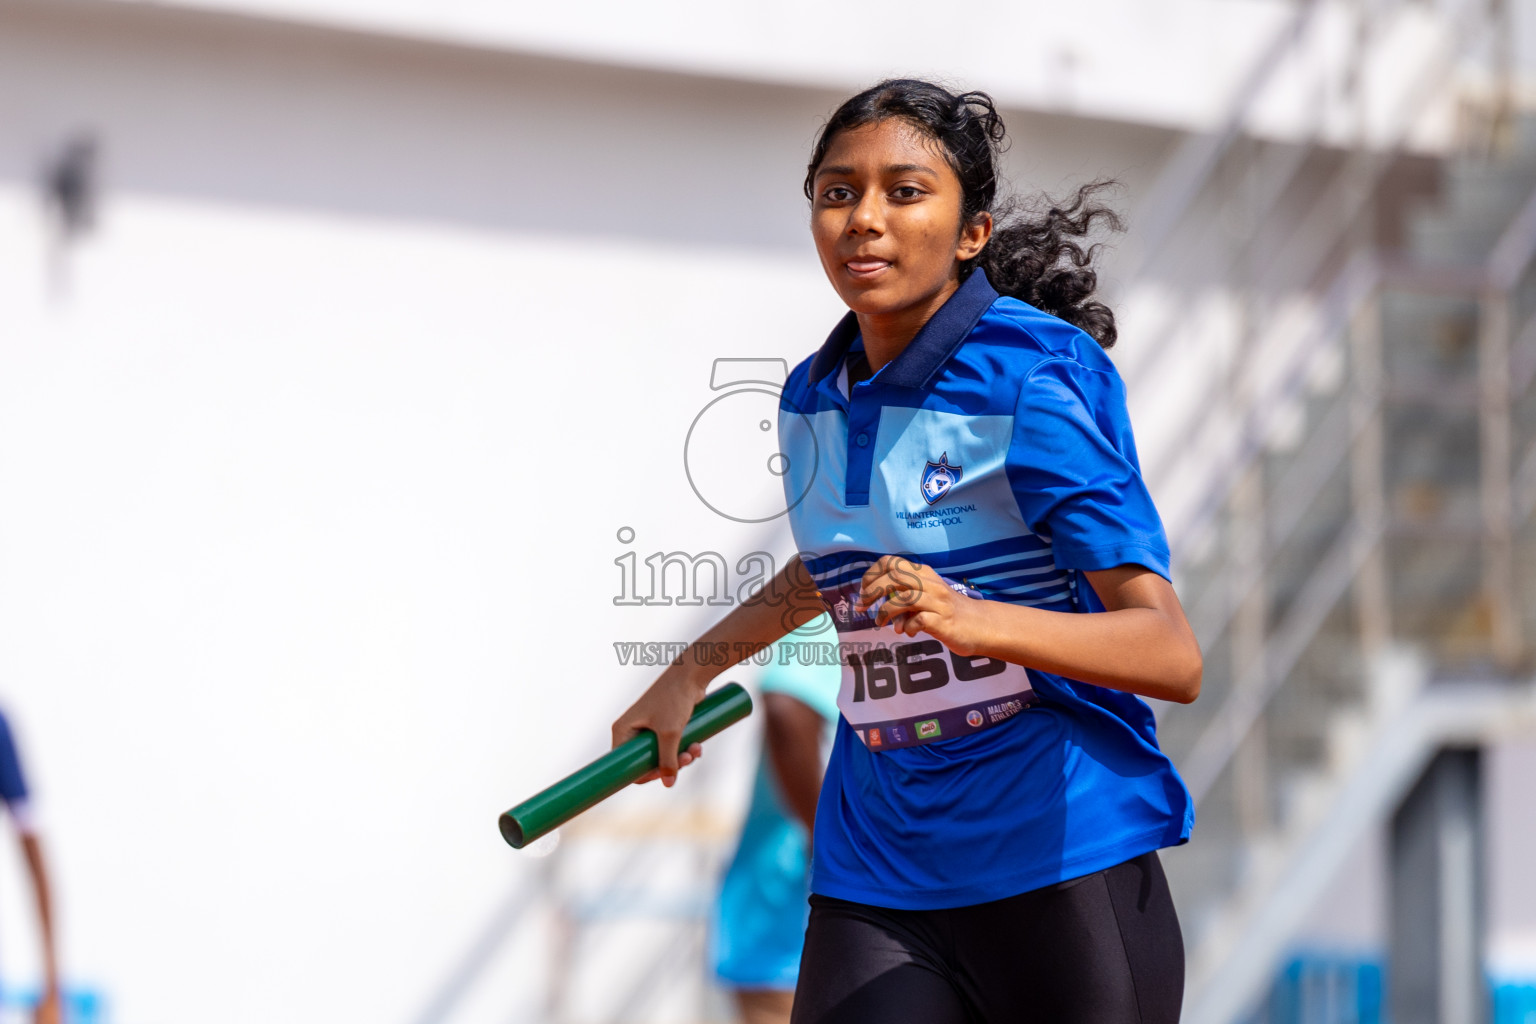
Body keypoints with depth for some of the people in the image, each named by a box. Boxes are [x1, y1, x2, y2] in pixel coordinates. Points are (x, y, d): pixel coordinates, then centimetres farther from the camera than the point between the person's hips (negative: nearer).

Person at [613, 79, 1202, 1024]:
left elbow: (1175, 657, -20)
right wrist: (690, 673, 35)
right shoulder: (812, 400, 7)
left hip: (1066, 866, -5)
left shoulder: (1037, 374, -13)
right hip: (876, 878, 5)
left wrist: (975, 621, -35)